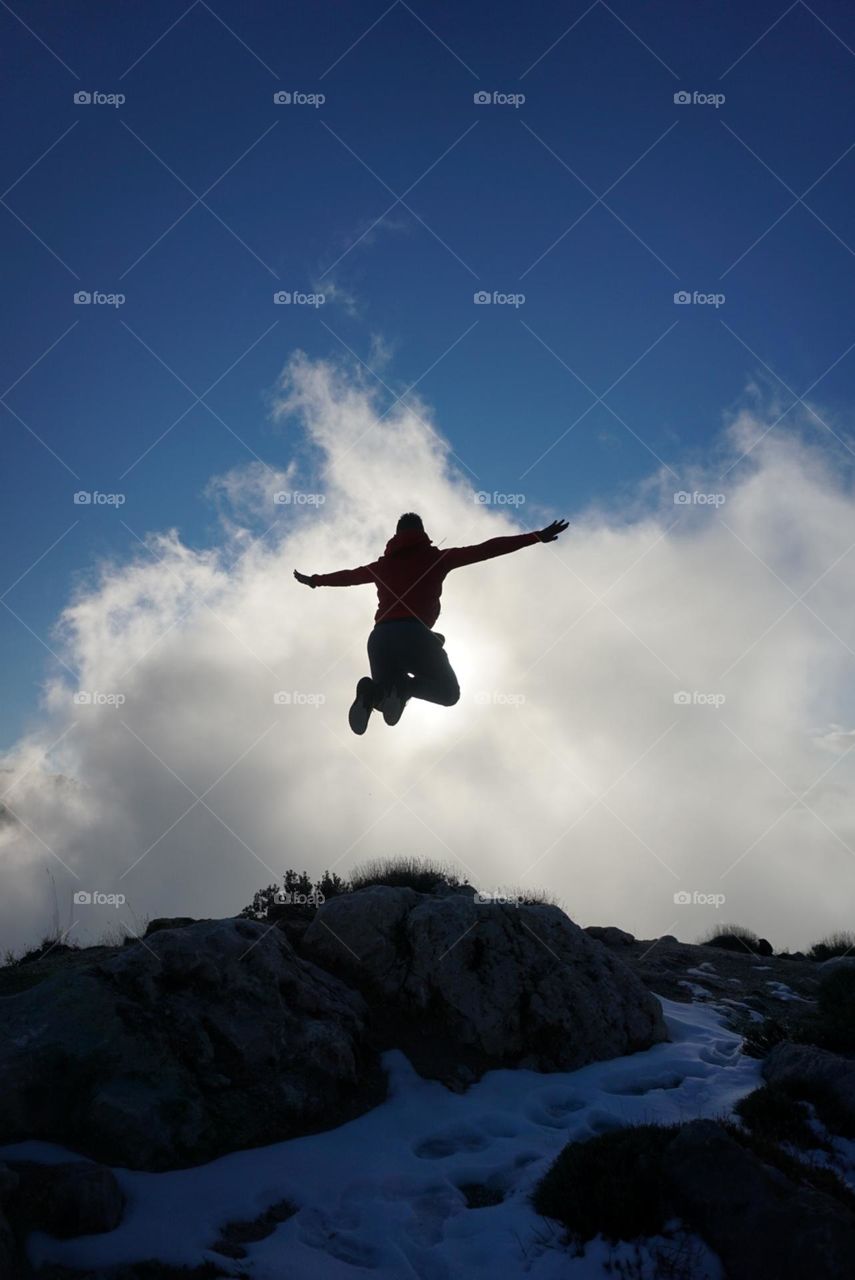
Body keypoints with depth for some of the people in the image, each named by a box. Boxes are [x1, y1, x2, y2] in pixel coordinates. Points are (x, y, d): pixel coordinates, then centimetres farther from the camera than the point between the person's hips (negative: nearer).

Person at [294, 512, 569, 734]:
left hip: (379, 638, 4)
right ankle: (403, 687, -21)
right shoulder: (436, 557, 13)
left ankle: (372, 689, -18)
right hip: (414, 634, -4)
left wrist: (314, 580, 59)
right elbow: (485, 550, 8)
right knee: (448, 692, 13)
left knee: (387, 695, 22)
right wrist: (537, 536, 9)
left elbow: (348, 575, 39)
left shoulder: (382, 565, 23)